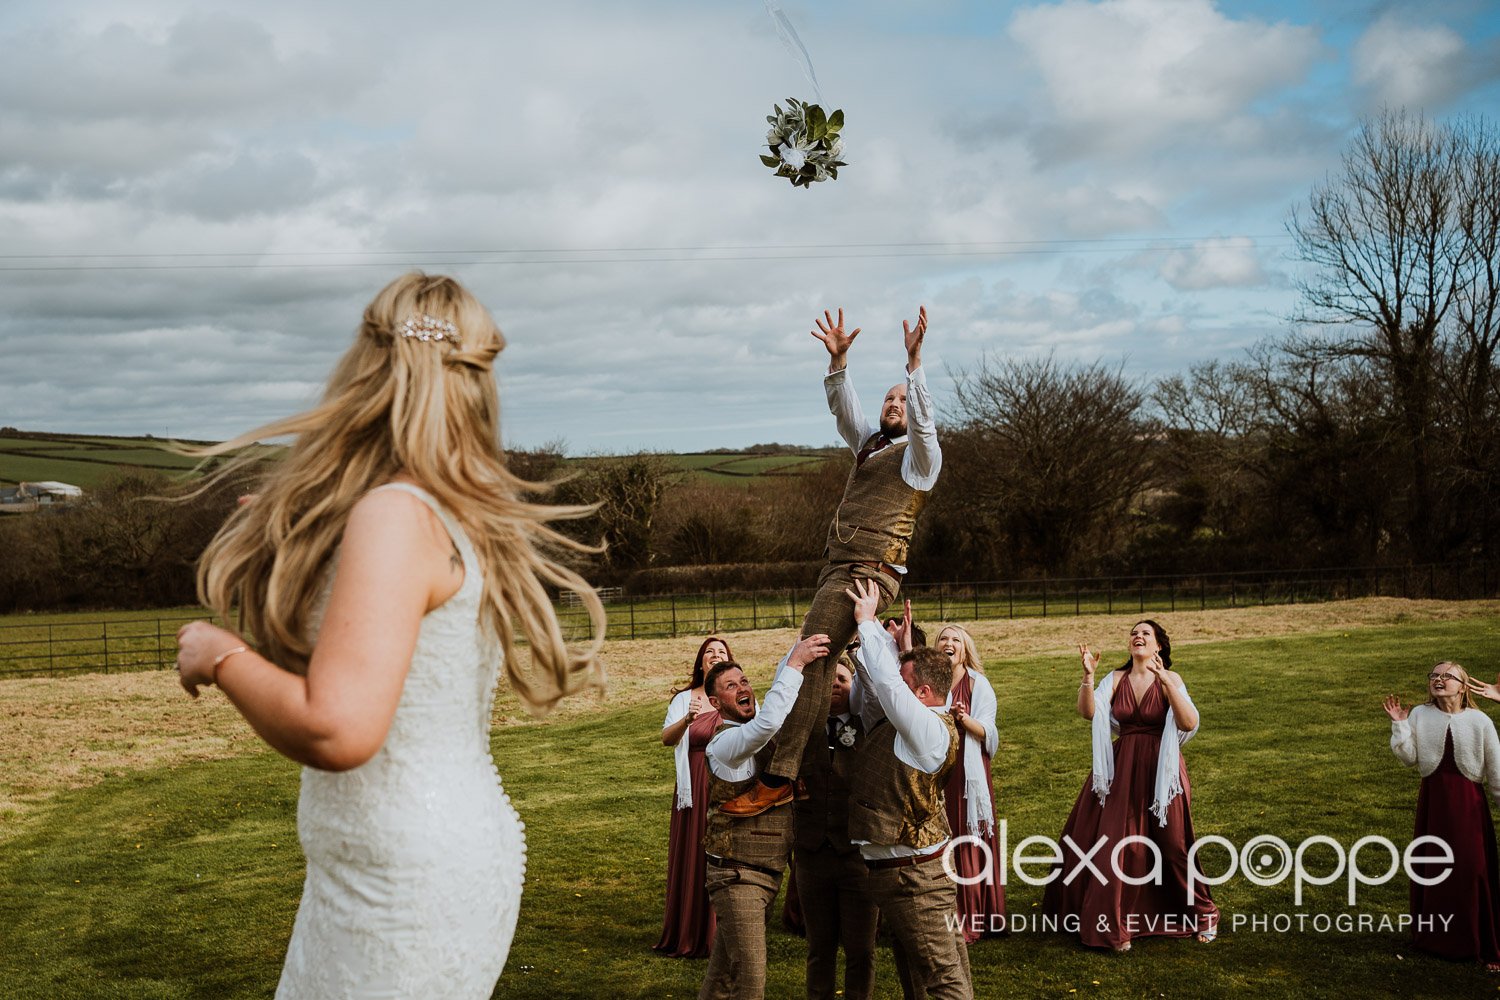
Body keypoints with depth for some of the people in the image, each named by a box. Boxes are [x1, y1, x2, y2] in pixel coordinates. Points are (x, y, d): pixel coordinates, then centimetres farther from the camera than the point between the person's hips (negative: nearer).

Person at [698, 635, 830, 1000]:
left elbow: (784, 685, 16)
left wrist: (804, 641, -1)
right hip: (737, 877, -8)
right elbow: (767, 724, -37)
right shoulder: (724, 742, -18)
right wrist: (795, 662, -35)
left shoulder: (759, 731, 8)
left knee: (724, 971, 18)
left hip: (769, 874, 8)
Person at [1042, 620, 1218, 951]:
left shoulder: (1170, 679, -6)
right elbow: (1088, 712, -9)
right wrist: (1088, 675, -21)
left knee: (1171, 846, 4)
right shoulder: (1116, 679, 4)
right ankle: (1112, 925, 21)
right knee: (1113, 845, 6)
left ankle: (1202, 914, 26)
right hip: (1121, 771, 3)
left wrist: (1166, 682, -30)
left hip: (1159, 771, -3)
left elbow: (1189, 723, -20)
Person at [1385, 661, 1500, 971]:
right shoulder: (1419, 715, 0)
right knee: (1431, 867, 11)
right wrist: (1399, 725, -10)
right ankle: (1434, 936, 27)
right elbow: (1409, 757, -3)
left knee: (1474, 870, -2)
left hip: (1468, 801, -2)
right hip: (1433, 799, 2)